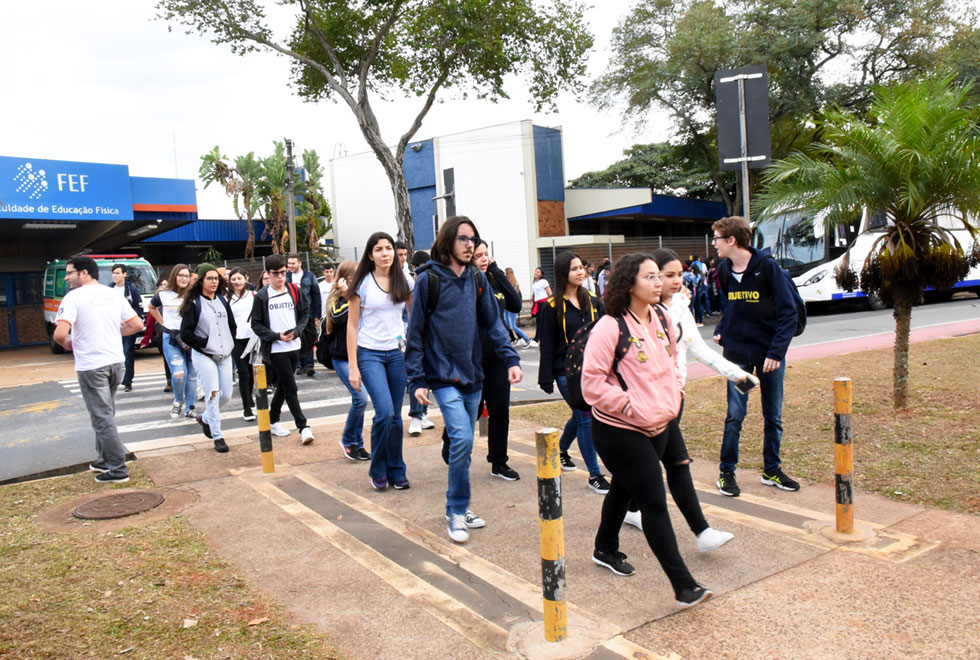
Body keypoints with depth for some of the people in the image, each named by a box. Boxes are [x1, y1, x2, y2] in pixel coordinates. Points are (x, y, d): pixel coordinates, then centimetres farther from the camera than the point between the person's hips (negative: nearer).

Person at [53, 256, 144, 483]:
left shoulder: (73, 297, -10)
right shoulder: (113, 294, 8)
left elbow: (60, 334, -20)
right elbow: (137, 325, 10)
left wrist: (67, 344, 1)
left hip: (91, 366, -6)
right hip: (116, 362, 6)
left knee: (102, 418, 1)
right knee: (104, 413, 21)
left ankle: (118, 469, 5)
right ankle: (103, 460, 31)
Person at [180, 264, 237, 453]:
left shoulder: (222, 301, 11)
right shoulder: (194, 304, -5)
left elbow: (232, 325, 20)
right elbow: (185, 333, -8)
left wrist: (230, 344, 9)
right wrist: (205, 343, -10)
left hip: (225, 354, 6)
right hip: (204, 356, -5)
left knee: (226, 394, 6)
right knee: (213, 393, -11)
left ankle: (205, 418, 34)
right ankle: (218, 437, -3)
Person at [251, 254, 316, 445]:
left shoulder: (295, 291, 5)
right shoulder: (261, 296, -5)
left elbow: (304, 313, 11)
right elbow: (256, 324, -2)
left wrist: (296, 331, -6)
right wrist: (277, 336, -14)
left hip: (294, 347, 4)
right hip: (276, 349, -4)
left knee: (283, 386, 15)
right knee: (291, 388, -7)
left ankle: (273, 420, 31)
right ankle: (303, 427, -3)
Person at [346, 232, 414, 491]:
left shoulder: (404, 282, 5)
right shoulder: (362, 284, -3)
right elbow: (352, 326, -2)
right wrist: (353, 367, -7)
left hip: (397, 352, 3)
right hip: (369, 353, -3)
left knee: (395, 416, 5)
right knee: (384, 412, -14)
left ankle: (396, 472, 18)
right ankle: (378, 470, 6)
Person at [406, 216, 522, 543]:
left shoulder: (477, 279, 7)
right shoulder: (428, 279, -6)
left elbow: (493, 323, 8)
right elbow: (416, 332, -5)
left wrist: (511, 358, -5)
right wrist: (418, 379, -8)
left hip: (472, 374, 5)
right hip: (444, 375, -5)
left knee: (463, 442, 13)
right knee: (462, 439, -14)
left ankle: (458, 507, 28)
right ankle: (456, 511, 4)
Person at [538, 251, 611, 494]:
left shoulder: (592, 301, 8)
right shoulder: (553, 307, -8)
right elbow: (546, 345, -7)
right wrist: (546, 379, -9)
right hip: (567, 372, -6)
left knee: (580, 415, 17)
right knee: (585, 418, -7)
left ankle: (561, 450, 45)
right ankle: (594, 475, 2)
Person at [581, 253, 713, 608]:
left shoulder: (661, 322, 6)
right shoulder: (610, 327, -17)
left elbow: (671, 363, 23)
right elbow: (592, 382, -17)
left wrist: (672, 397, 9)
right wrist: (631, 408, -19)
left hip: (658, 428, 8)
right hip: (620, 432, -8)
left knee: (624, 488, 24)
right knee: (655, 504, -6)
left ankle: (605, 550, 45)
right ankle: (684, 585, 2)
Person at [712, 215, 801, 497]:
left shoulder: (767, 267, -13)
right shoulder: (724, 270, 2)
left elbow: (788, 312, -13)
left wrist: (777, 351, -20)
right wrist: (720, 331, 1)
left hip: (769, 353, -2)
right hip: (737, 353, 2)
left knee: (773, 417, 10)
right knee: (735, 416, 2)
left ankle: (771, 470, 25)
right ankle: (726, 472, 13)